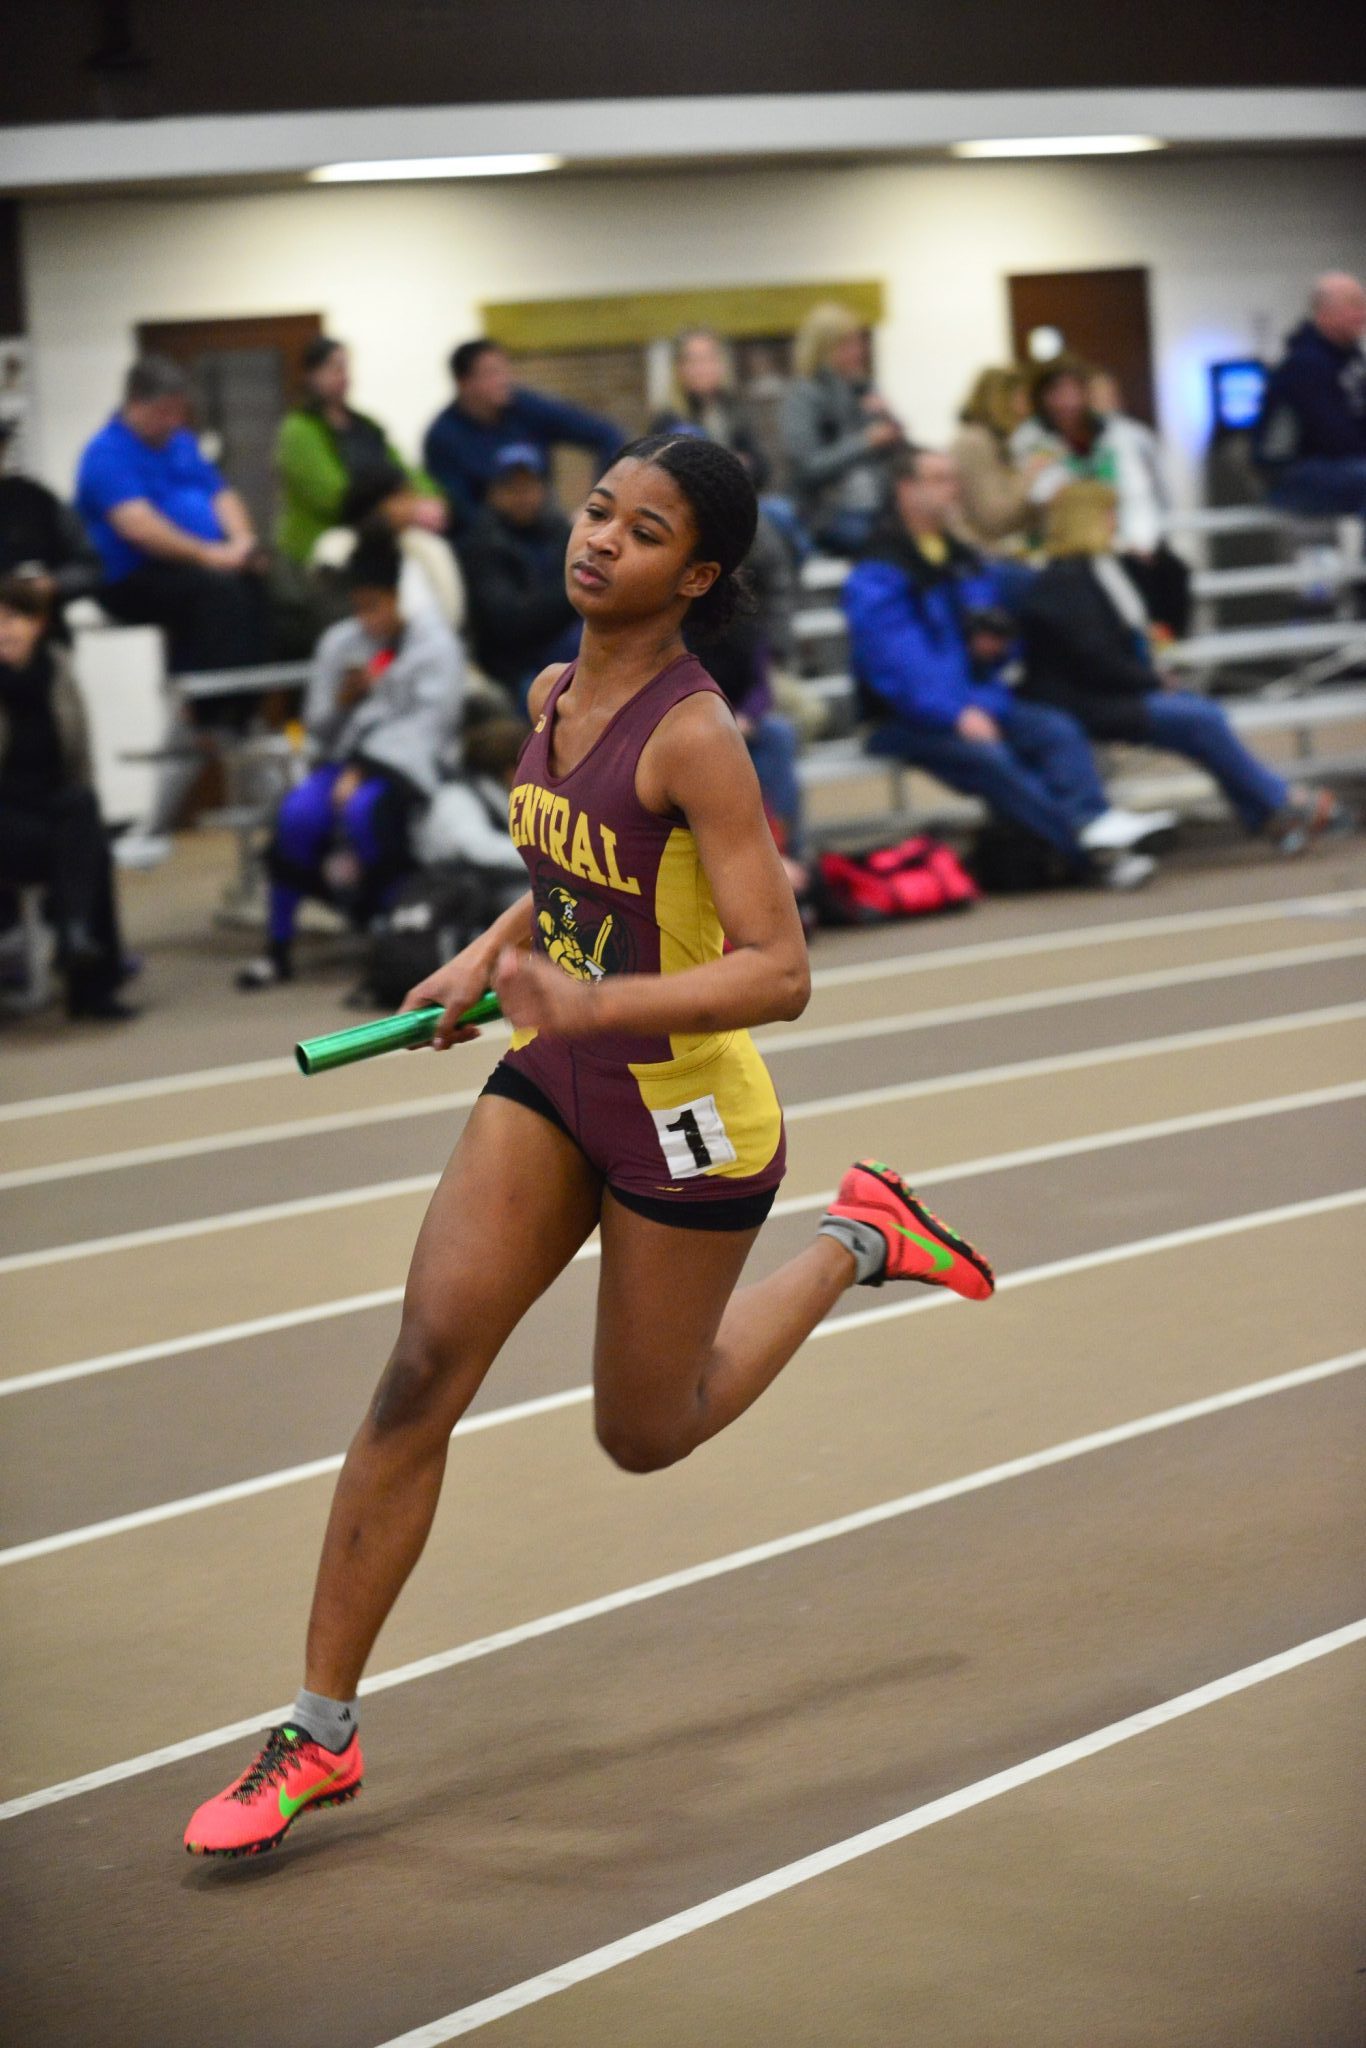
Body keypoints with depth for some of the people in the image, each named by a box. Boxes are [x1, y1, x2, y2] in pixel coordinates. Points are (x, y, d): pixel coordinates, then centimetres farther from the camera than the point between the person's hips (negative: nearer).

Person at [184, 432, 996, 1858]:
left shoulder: (693, 737, -24)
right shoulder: (554, 696, 0)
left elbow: (778, 972, -28)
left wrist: (589, 1006, -38)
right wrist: (490, 954, 7)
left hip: (686, 1119, -6)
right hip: (552, 1087, 6)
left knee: (644, 1436, 13)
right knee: (419, 1376, -7)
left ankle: (854, 1241, 36)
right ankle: (322, 1733, -1)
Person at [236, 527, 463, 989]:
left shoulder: (434, 643, 0)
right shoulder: (339, 642, 11)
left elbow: (427, 724, -9)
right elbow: (320, 730, 12)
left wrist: (362, 771, -18)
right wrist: (343, 701, -11)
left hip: (406, 765, -4)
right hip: (348, 760, 4)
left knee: (363, 809, -37)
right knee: (298, 812, -28)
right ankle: (278, 948, -17)